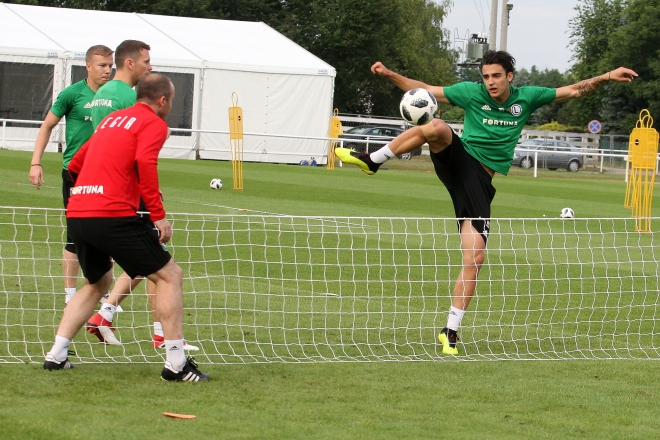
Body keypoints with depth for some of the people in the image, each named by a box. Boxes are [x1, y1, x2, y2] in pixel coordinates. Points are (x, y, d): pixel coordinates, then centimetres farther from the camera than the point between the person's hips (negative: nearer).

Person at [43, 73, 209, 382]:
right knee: (169, 275, 2)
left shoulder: (111, 120, 24)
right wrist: (158, 215, -15)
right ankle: (176, 363, -3)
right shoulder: (154, 124, 2)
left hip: (75, 214, 8)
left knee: (98, 282, 28)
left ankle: (56, 355, 18)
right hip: (112, 215, -8)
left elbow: (77, 162, 32)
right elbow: (145, 163, -16)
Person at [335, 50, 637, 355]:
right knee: (436, 127, -35)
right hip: (458, 159, -1)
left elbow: (574, 91, 13)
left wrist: (607, 78, 3)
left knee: (475, 257, -9)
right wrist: (389, 75, -11)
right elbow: (423, 90, 2)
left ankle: (451, 332, 0)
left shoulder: (526, 98, 6)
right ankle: (371, 161, -23)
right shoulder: (472, 93, 0)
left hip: (480, 181, 1)